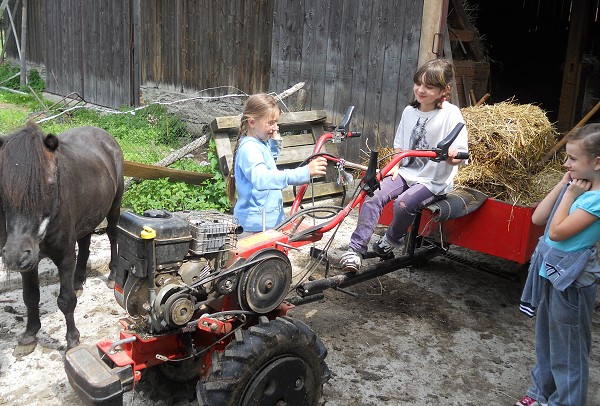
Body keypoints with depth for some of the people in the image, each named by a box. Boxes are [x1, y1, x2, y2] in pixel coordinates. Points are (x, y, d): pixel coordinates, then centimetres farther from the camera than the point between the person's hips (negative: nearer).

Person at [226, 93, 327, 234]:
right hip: (258, 222, -10)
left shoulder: (261, 143, 11)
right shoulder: (248, 148, -21)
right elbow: (260, 179, -41)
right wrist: (305, 172, -49)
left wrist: (273, 142, 12)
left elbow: (271, 158, 35)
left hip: (272, 217, 10)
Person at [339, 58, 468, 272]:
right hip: (405, 172, 5)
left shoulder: (451, 114, -10)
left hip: (433, 180, -5)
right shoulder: (409, 111, 7)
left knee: (403, 203, -31)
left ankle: (392, 239, 1)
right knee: (372, 196, -20)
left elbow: (460, 155, -14)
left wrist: (452, 156, -38)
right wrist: (395, 166, 2)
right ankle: (355, 249, -17)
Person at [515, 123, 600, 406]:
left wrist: (570, 195, -15)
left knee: (567, 349, 7)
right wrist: (562, 185, -2)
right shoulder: (577, 186, 3)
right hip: (549, 271, 9)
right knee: (545, 340, 23)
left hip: (570, 280, -9)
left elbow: (556, 232, -23)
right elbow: (537, 218, 3)